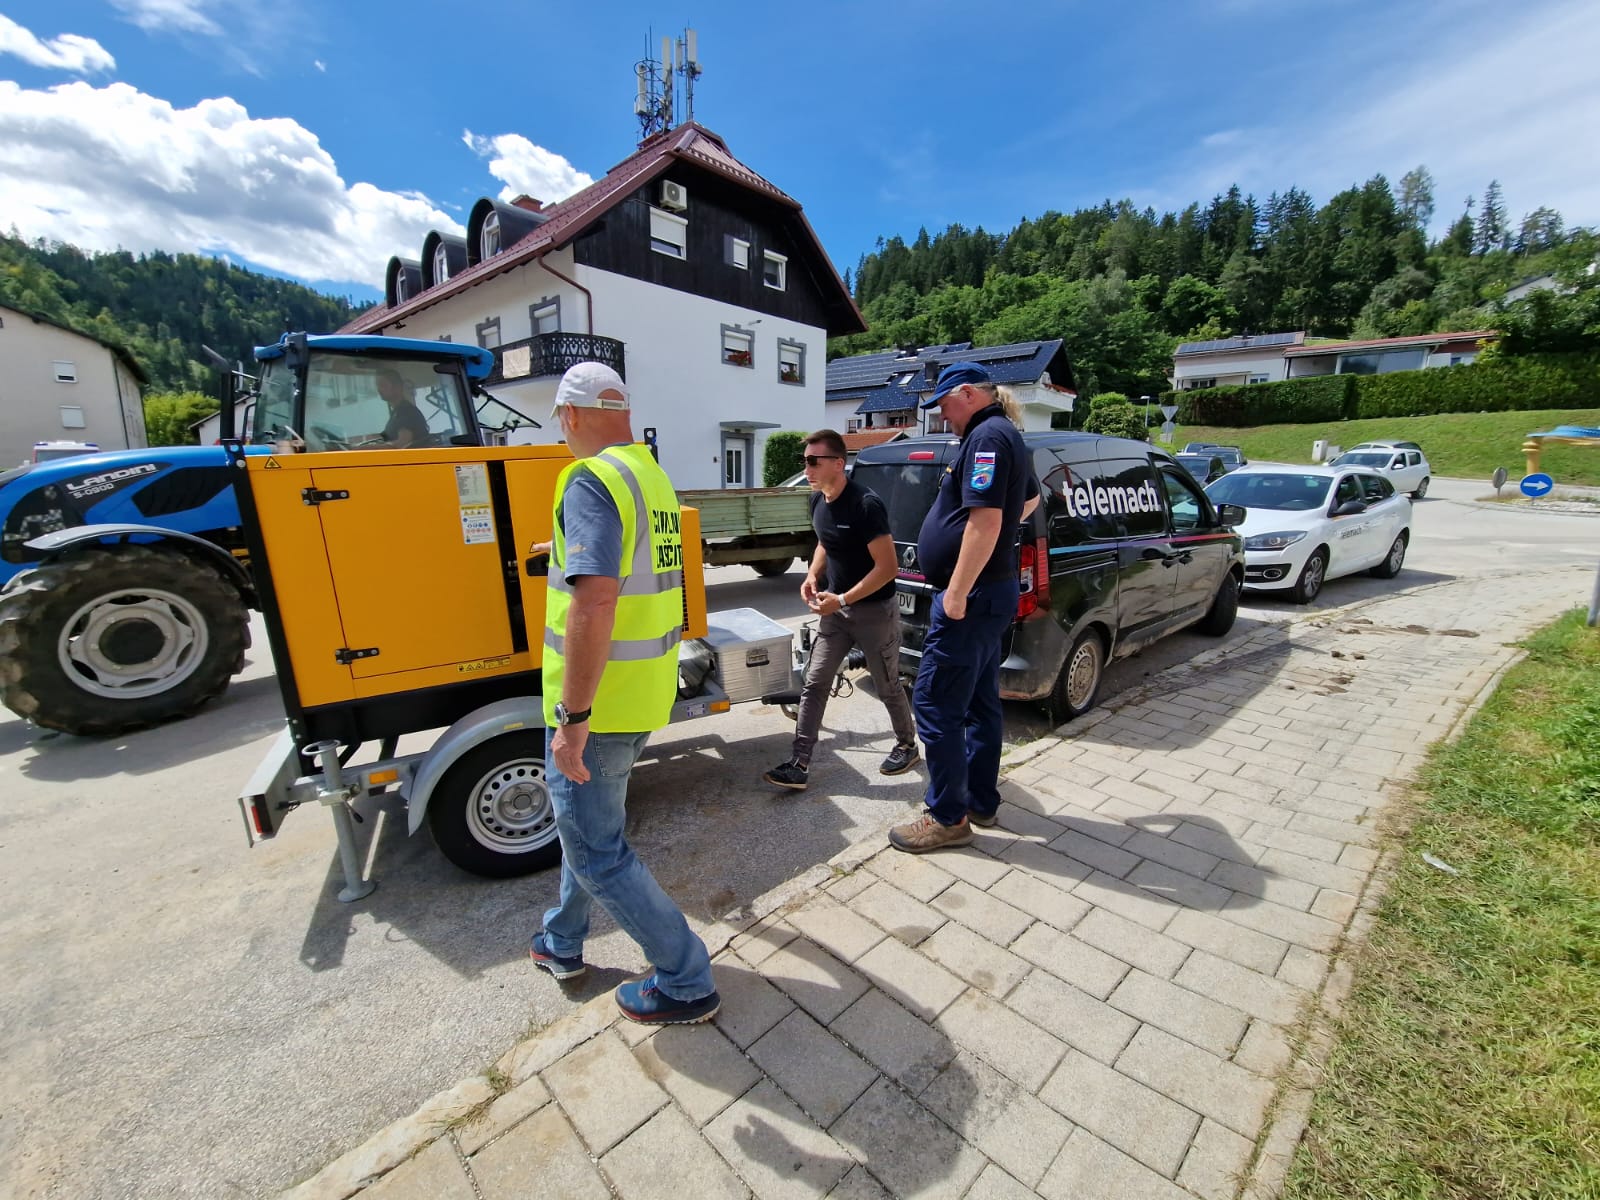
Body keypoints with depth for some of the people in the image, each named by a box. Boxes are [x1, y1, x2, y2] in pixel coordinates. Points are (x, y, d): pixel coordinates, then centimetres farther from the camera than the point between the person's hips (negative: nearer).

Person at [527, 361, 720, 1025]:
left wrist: (573, 717, -24)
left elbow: (596, 601, -30)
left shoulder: (591, 479, -18)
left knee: (597, 850, 8)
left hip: (598, 700, -9)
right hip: (645, 693, 10)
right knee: (586, 817, 27)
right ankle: (562, 943, 49)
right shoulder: (653, 476, 11)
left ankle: (687, 985, 23)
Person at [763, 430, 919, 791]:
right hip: (836, 610, 7)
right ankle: (799, 764, 9)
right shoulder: (818, 501, 1)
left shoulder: (866, 504, -23)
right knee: (814, 684, 2)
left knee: (887, 687, 11)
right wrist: (813, 576, 1)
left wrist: (843, 600, -24)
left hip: (874, 611, -7)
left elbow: (887, 567, -23)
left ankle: (907, 746, 37)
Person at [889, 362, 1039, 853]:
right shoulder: (1005, 435, 18)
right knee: (980, 701, 16)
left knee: (935, 704, -4)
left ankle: (947, 817, 8)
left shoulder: (987, 437, -15)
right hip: (992, 591, 11)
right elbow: (1030, 499, 35)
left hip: (971, 596, -11)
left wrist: (956, 594, -23)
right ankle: (981, 800, 29)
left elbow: (985, 521, -25)